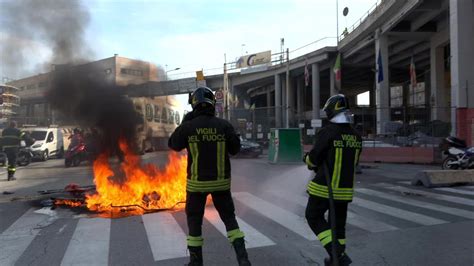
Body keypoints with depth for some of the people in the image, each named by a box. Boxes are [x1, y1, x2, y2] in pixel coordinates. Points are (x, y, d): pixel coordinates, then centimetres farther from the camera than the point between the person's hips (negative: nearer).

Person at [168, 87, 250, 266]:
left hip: (197, 182, -1)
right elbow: (235, 149, 2)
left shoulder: (188, 126, -11)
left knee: (194, 221, 16)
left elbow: (173, 145, 6)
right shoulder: (224, 125, -8)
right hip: (220, 181, 1)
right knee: (229, 218, 15)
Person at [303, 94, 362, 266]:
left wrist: (307, 159, 10)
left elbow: (314, 159, -13)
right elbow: (353, 162, 10)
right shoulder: (356, 136, 3)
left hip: (325, 187, -6)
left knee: (314, 217, 10)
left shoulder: (327, 132, -17)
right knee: (339, 223, 18)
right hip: (345, 188, 6)